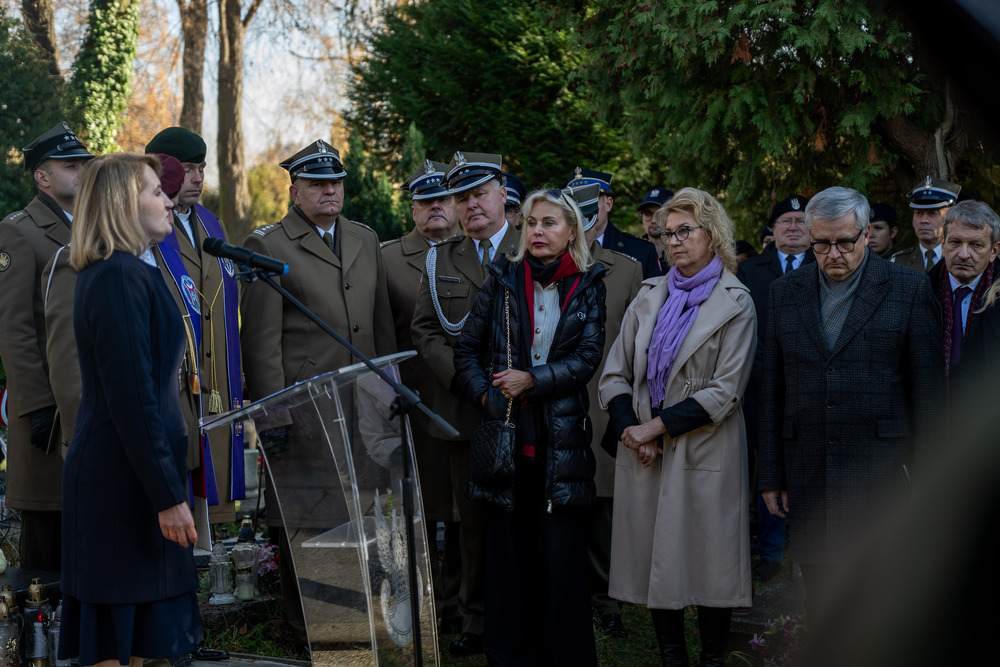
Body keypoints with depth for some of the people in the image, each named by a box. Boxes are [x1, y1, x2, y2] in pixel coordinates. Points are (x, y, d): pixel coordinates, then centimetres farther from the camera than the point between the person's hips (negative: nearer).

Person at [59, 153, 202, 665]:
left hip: (109, 473, 10)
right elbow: (133, 399, -22)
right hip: (124, 483, -10)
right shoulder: (123, 277, -17)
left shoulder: (106, 273, 15)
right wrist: (168, 496, -20)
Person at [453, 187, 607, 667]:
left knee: (562, 551, -2)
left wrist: (533, 379, -14)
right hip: (506, 429, 1)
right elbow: (466, 349, 10)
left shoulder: (589, 286, 5)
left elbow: (588, 356, -3)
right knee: (507, 548, 4)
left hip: (563, 434, -1)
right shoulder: (503, 280, 7)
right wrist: (484, 394, -5)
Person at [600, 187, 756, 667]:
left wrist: (657, 427, -12)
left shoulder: (735, 304, -3)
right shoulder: (649, 296, 11)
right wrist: (631, 431, -6)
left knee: (709, 564, 0)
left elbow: (724, 392, -10)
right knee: (657, 561, 6)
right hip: (645, 453, 4)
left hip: (705, 455, -4)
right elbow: (615, 374, 9)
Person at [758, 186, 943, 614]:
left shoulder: (909, 290, 1)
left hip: (882, 475, -3)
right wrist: (770, 475, 7)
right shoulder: (785, 293, 10)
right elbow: (772, 391, 11)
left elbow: (928, 390, 0)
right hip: (807, 477, 3)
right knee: (819, 596, 6)